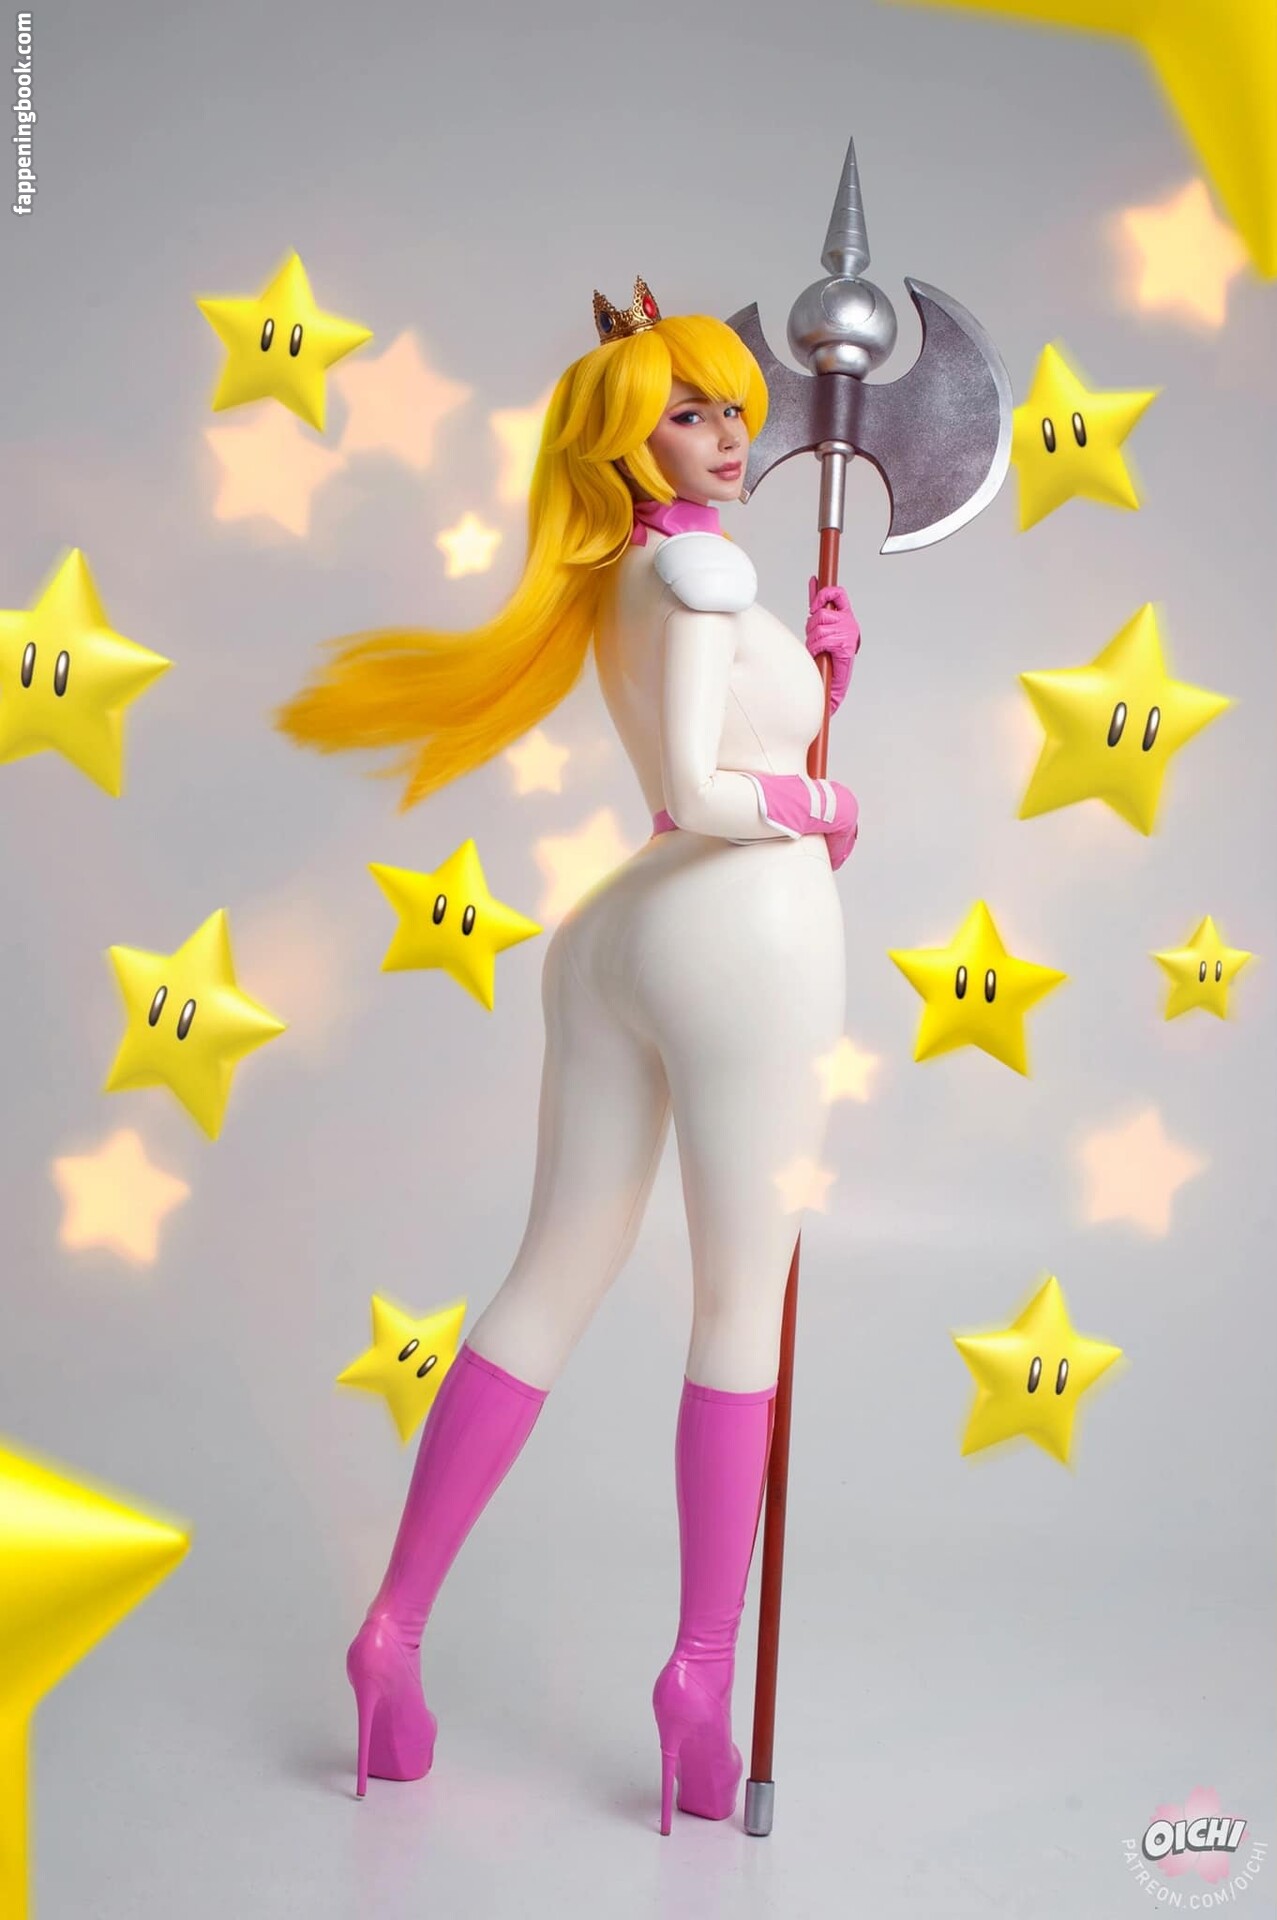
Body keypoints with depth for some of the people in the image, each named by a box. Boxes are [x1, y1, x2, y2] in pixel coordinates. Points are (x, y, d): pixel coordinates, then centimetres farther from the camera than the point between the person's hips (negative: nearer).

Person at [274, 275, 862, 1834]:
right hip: (742, 927, -8)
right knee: (742, 1298, 0)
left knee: (551, 1285, 10)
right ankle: (702, 1669, 7)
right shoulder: (700, 564, -5)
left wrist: (817, 658, 13)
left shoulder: (616, 582, 22)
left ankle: (395, 1628, 14)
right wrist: (817, 810, 0)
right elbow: (698, 792, -17)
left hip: (615, 934, 8)